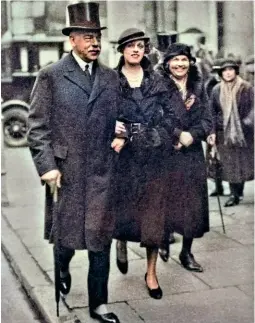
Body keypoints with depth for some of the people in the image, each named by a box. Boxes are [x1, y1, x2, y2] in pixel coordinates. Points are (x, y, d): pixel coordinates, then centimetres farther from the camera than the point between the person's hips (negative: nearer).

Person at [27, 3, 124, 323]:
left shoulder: (110, 77, 10)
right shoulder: (51, 75, -2)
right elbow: (37, 126, -5)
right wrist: (47, 166, -12)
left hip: (102, 172, 3)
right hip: (65, 170, -3)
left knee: (101, 238, 6)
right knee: (65, 233, 11)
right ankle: (61, 270, 44)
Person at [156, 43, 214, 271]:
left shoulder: (198, 87, 9)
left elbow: (207, 119, 3)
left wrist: (191, 135, -13)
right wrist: (179, 134, -19)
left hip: (193, 153, 3)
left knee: (192, 202, 4)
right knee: (168, 199, 1)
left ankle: (187, 252, 16)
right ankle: (164, 241, 26)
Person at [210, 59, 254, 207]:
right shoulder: (217, 90, 5)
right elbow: (212, 111, 7)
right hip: (224, 133, 2)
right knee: (229, 164, 0)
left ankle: (239, 192, 18)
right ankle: (234, 194, 5)